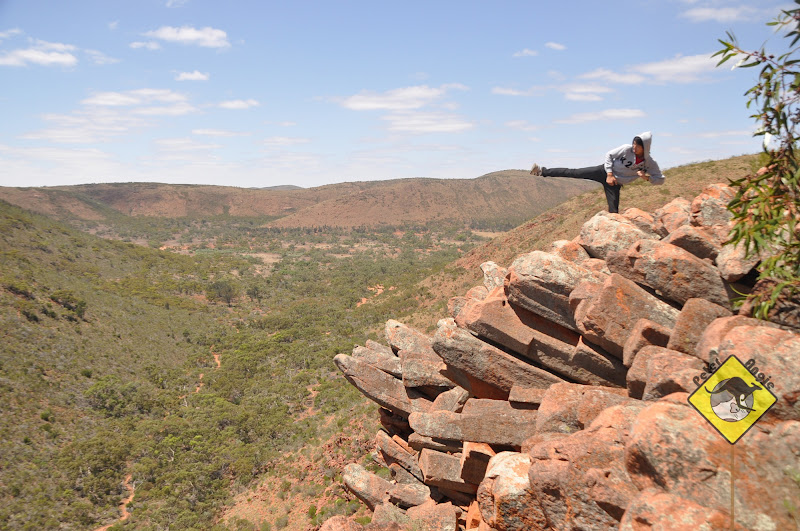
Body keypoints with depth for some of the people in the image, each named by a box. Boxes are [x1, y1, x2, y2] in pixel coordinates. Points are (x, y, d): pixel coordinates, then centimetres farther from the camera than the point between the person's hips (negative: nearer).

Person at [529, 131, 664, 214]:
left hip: (615, 184, 0)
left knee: (613, 211, -8)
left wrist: (646, 177, -24)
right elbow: (609, 155, -4)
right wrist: (609, 174, -14)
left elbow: (660, 179, -5)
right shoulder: (627, 149, -14)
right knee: (574, 173, -9)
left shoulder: (650, 163, -11)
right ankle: (543, 171, -5)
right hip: (604, 171, 0)